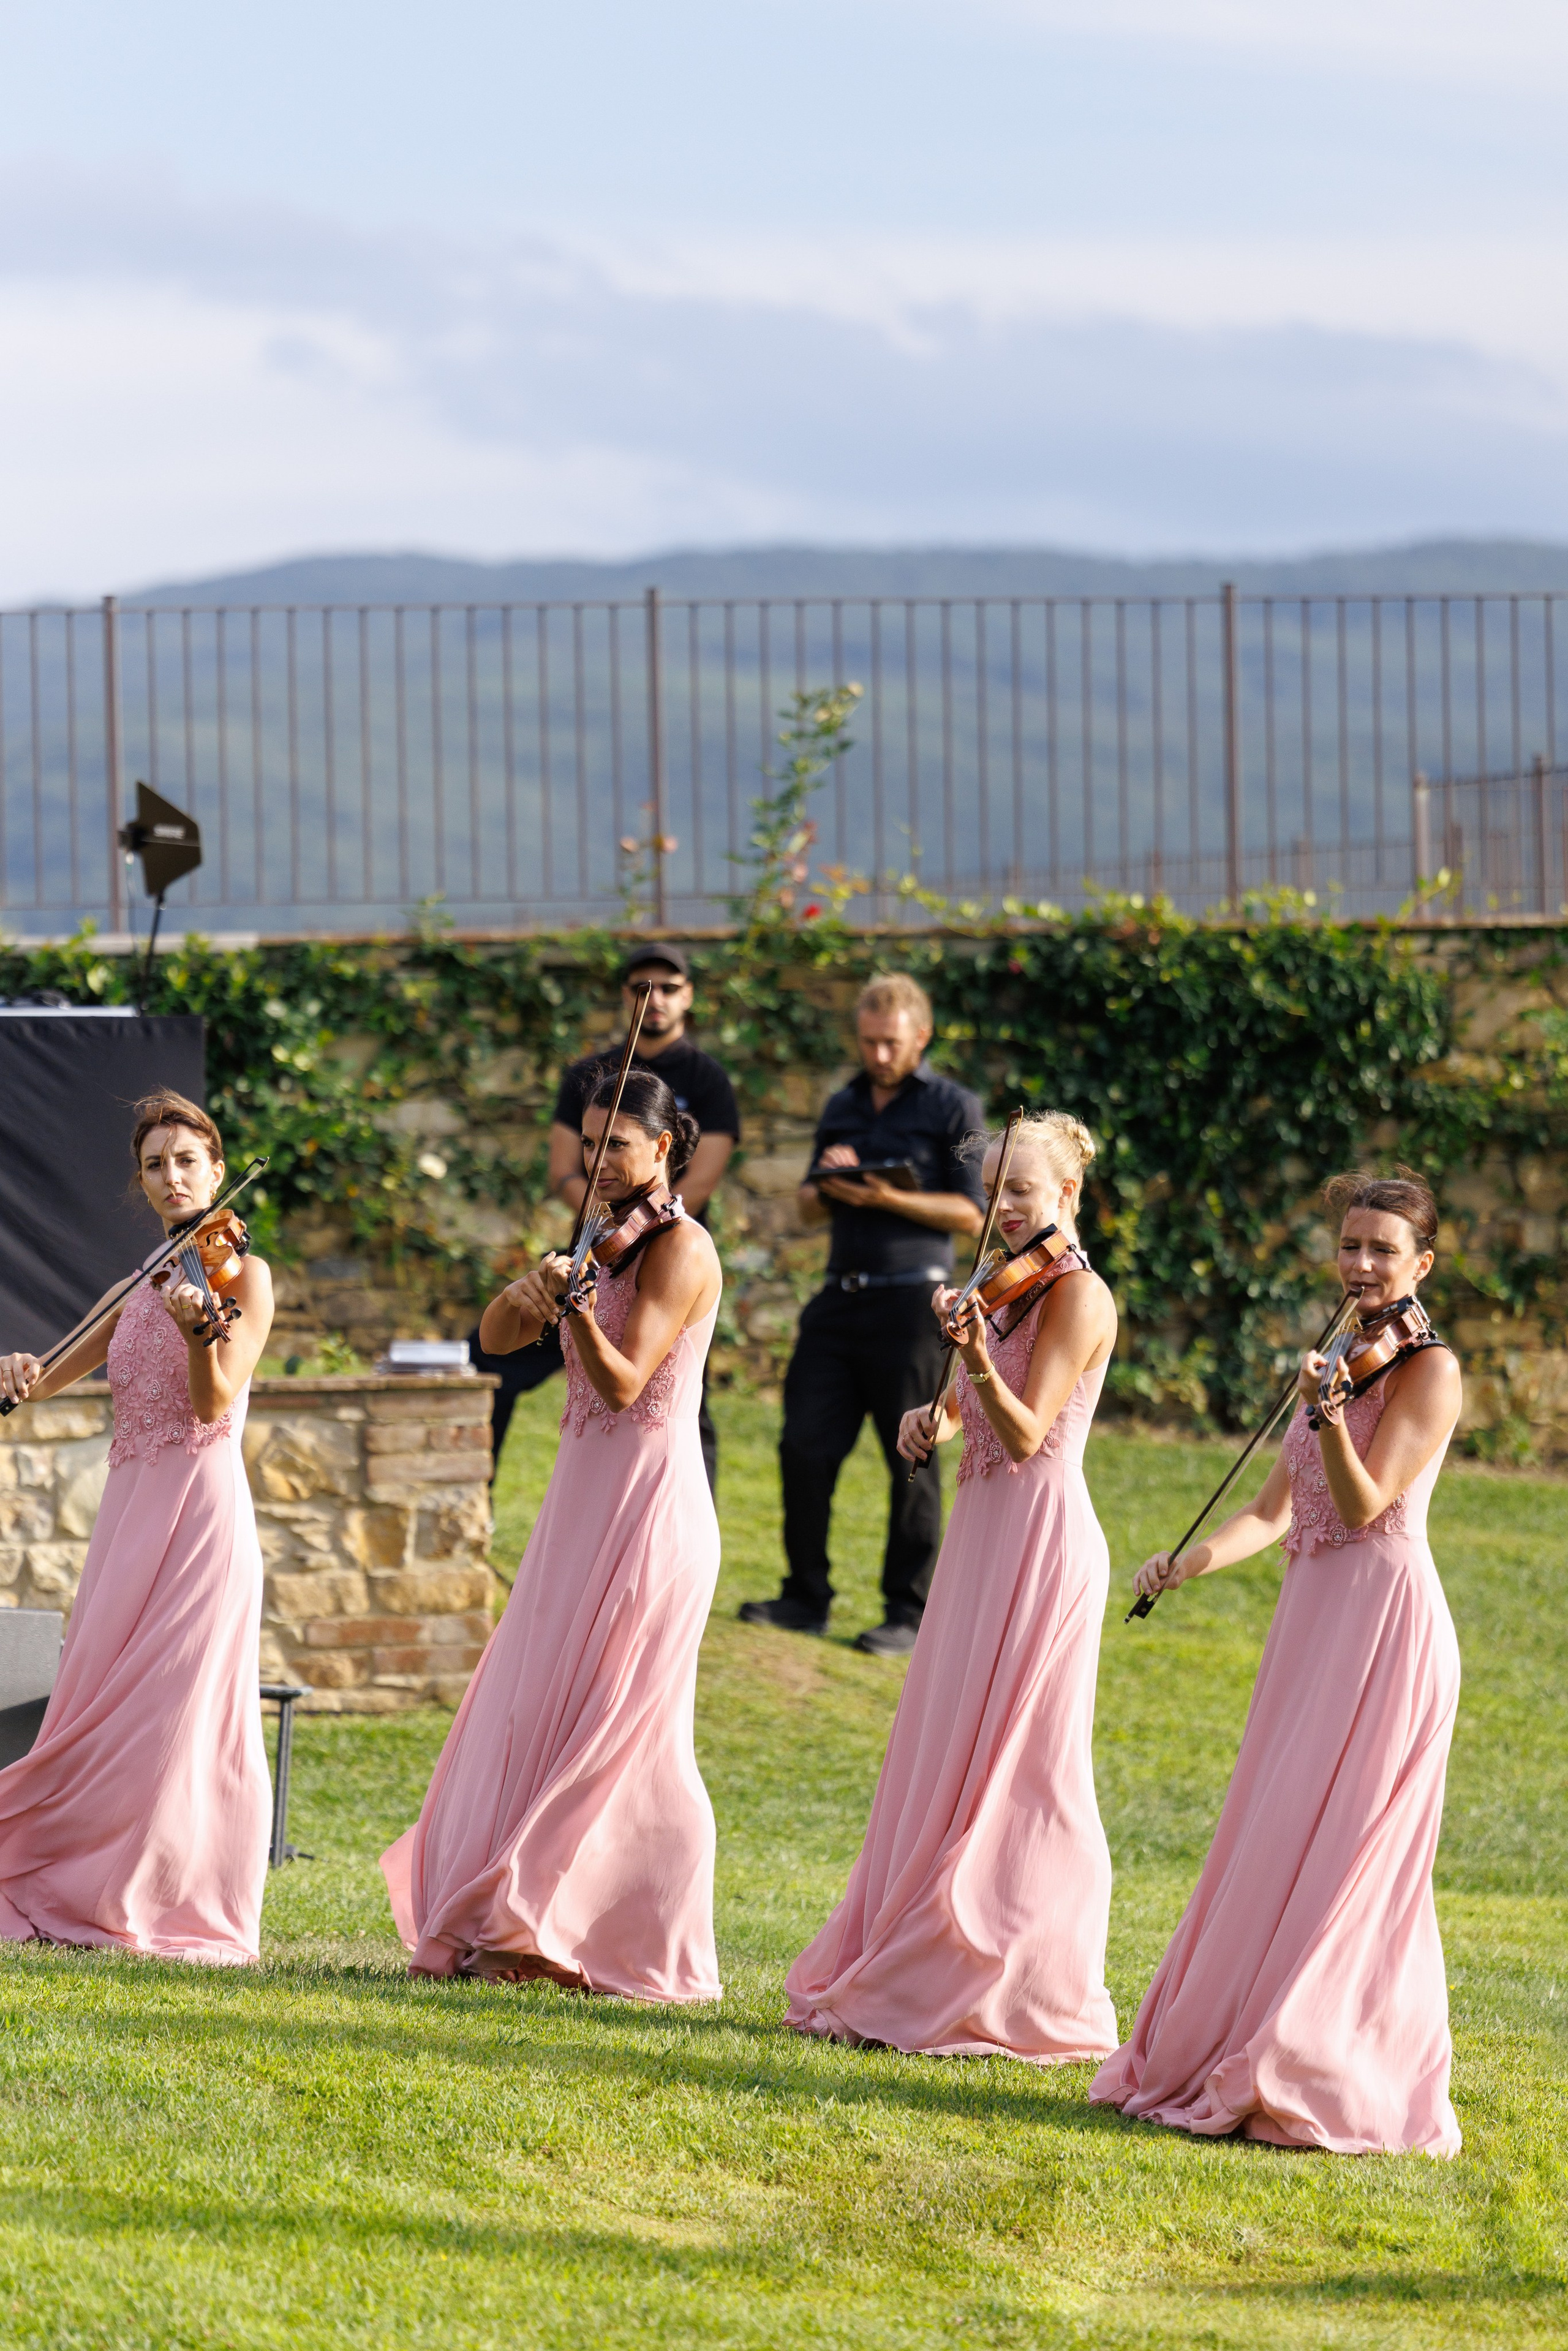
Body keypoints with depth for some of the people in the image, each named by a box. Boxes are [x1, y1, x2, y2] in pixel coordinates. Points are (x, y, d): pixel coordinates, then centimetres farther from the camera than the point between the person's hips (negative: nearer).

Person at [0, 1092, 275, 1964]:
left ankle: (176, 1904, -5)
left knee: (177, 1709, -9)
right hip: (130, 1507, 6)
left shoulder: (242, 1275, -2)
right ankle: (82, 1895, 13)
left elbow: (216, 1402, -14)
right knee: (104, 1706, 5)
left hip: (201, 1508, -6)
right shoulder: (135, 1293, 16)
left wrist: (200, 1328, -34)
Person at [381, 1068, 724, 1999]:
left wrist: (578, 1312, -35)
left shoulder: (681, 1248, -10)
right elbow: (496, 1337, 10)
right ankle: (528, 1924, 14)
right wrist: (534, 1289, -11)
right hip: (584, 1502, 9)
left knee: (611, 1729, -7)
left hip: (648, 1507, -9)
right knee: (539, 1713, 9)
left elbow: (624, 1382, -19)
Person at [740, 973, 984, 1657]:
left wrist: (886, 1197, -16)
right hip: (840, 1296, 6)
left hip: (910, 1299, -6)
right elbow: (809, 1209, 21)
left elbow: (969, 1214, -5)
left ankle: (908, 1610, 3)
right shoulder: (843, 1106, 18)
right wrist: (827, 1185, -3)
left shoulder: (953, 1108, 1)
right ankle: (806, 1595, 10)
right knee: (805, 1445, 1)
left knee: (911, 1459, -2)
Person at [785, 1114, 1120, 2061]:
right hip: (983, 1531, 9)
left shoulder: (1079, 1296, -12)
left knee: (1010, 1771, -7)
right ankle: (928, 1979, 18)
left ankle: (1019, 1994, -4)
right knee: (948, 1762, 11)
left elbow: (1025, 1432, -20)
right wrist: (933, 1419, 1)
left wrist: (974, 1353, -34)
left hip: (1039, 1545, -9)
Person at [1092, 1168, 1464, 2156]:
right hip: (1313, 1620, 9)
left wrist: (1329, 1417, -33)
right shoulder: (1343, 1359, 17)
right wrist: (1192, 1560, 0)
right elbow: (1275, 1513, 16)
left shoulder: (1426, 1370, -8)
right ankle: (1229, 2055, 17)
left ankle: (1317, 2075, -8)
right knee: (1272, 1850, 11)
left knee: (1332, 1856, -10)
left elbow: (1365, 1504, -18)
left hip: (1384, 1622, -9)